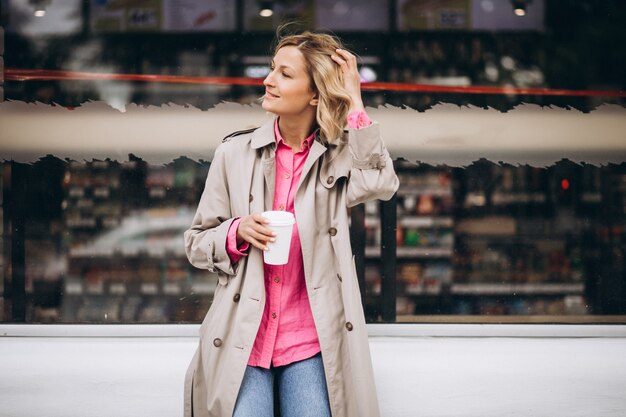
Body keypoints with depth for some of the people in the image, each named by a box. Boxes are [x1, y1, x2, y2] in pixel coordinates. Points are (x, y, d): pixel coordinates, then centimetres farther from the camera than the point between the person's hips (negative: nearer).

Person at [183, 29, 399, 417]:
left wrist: (354, 104, -14)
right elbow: (197, 243, 9)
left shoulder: (340, 156, 3)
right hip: (243, 341, 0)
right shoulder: (235, 153, 3)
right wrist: (237, 232, -12)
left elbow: (380, 183, -21)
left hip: (309, 344, 0)